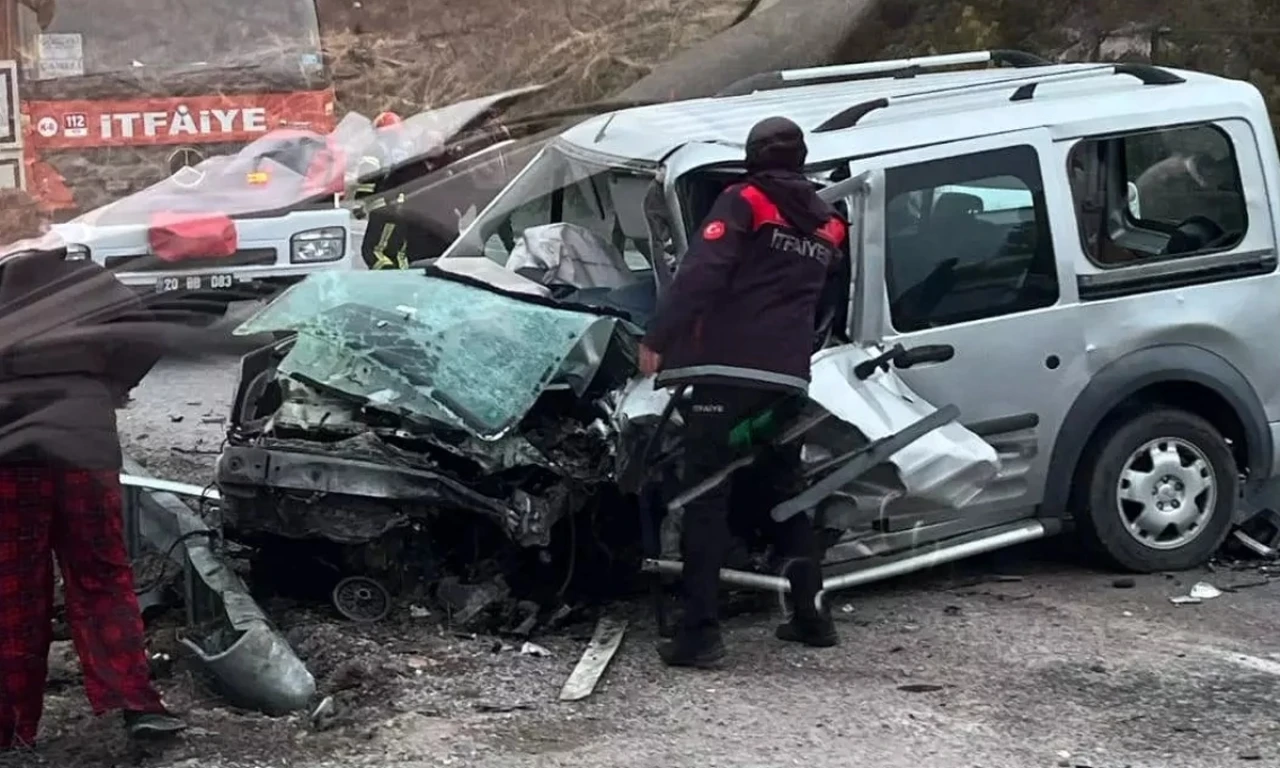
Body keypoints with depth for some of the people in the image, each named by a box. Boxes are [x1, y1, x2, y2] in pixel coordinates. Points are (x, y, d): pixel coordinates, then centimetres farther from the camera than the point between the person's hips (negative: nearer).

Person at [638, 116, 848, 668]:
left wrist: (657, 338, -12)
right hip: (788, 379, 6)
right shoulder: (826, 225, 17)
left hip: (727, 373, -5)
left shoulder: (744, 202, -2)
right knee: (786, 493, 20)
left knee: (706, 498, -5)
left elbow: (699, 273, -13)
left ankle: (700, 631, -11)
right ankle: (810, 614, 23)